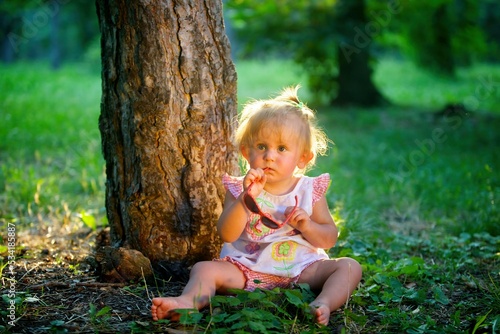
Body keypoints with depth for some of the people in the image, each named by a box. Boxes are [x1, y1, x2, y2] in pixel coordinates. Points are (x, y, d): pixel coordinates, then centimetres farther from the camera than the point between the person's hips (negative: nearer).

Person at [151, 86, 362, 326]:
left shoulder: (310, 191, 4)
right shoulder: (239, 189, 2)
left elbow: (330, 238, 6)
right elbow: (227, 234, -13)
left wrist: (306, 225, -15)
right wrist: (247, 198, -25)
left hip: (301, 270, 0)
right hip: (248, 270, 0)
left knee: (349, 267, -18)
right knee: (204, 269, -18)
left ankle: (323, 304, -42)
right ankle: (188, 302, -44)